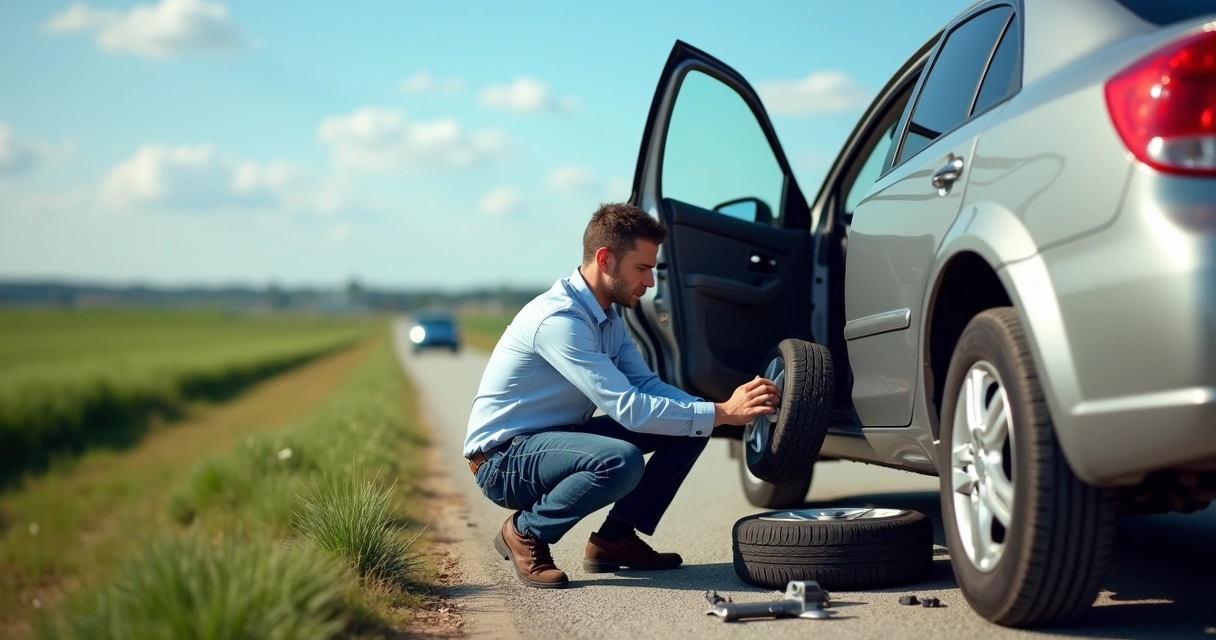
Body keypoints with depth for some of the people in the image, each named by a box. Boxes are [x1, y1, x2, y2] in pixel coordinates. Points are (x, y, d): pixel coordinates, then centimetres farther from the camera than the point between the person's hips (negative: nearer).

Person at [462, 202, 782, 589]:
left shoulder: (607, 318, 5)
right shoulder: (558, 319, -27)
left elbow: (646, 386, 1)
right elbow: (628, 408, -30)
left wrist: (729, 408, -15)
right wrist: (722, 414, -28)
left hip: (558, 439, 9)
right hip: (504, 459, -9)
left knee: (688, 426, -2)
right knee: (621, 462, -36)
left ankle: (615, 538, 4)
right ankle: (525, 534, -11)